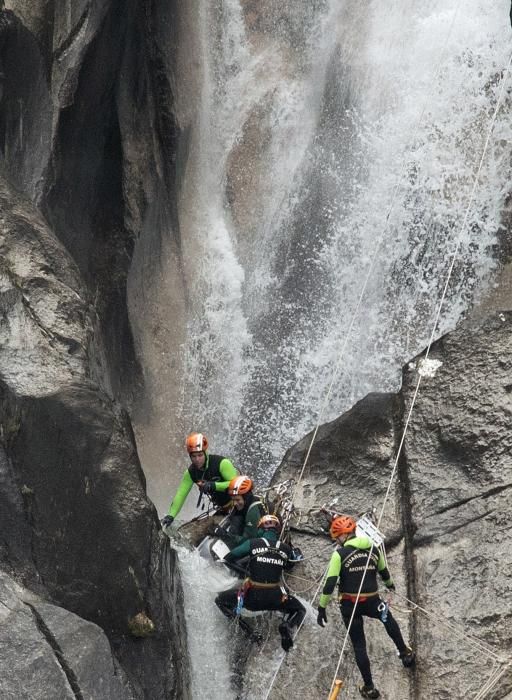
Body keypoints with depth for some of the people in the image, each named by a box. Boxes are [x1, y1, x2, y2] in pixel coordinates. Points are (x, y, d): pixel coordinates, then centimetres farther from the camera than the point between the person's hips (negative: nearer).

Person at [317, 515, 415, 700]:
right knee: (388, 618, 36)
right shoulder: (373, 550, 3)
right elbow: (384, 572, 21)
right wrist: (389, 584, 42)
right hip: (372, 602, 3)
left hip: (349, 605, -3)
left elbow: (330, 583, -15)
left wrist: (322, 608, -9)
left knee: (359, 646, 10)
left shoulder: (340, 554, -11)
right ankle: (405, 653, 42)